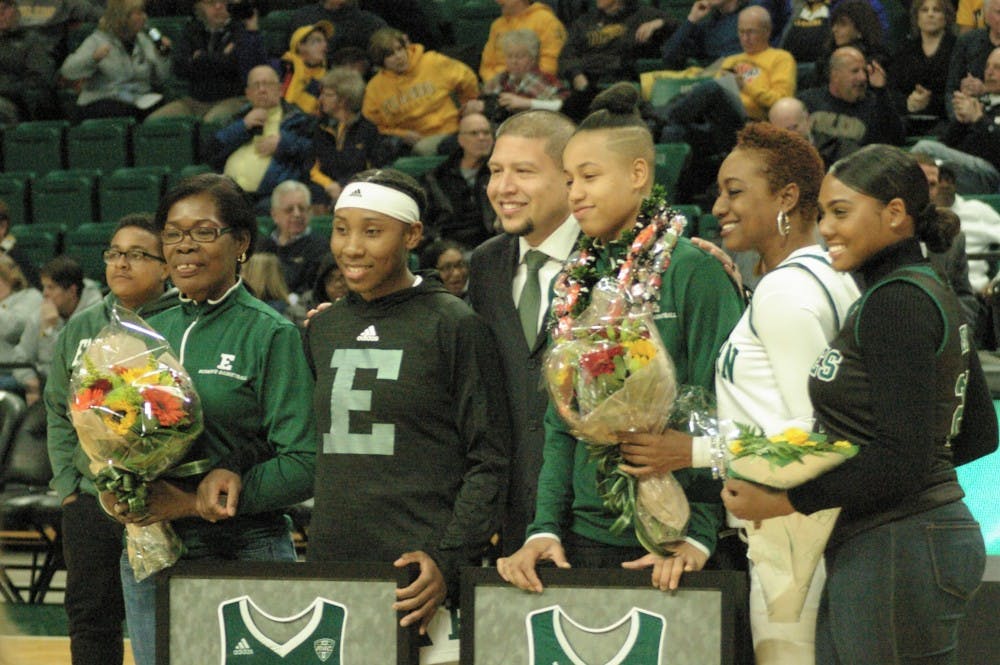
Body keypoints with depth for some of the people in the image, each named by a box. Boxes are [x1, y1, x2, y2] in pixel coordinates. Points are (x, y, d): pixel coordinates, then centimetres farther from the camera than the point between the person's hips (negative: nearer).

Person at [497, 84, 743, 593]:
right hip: (585, 538, 5)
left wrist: (697, 536, -16)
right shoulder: (577, 280, 12)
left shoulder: (691, 270, -6)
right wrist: (544, 529, 0)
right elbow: (560, 424, 12)